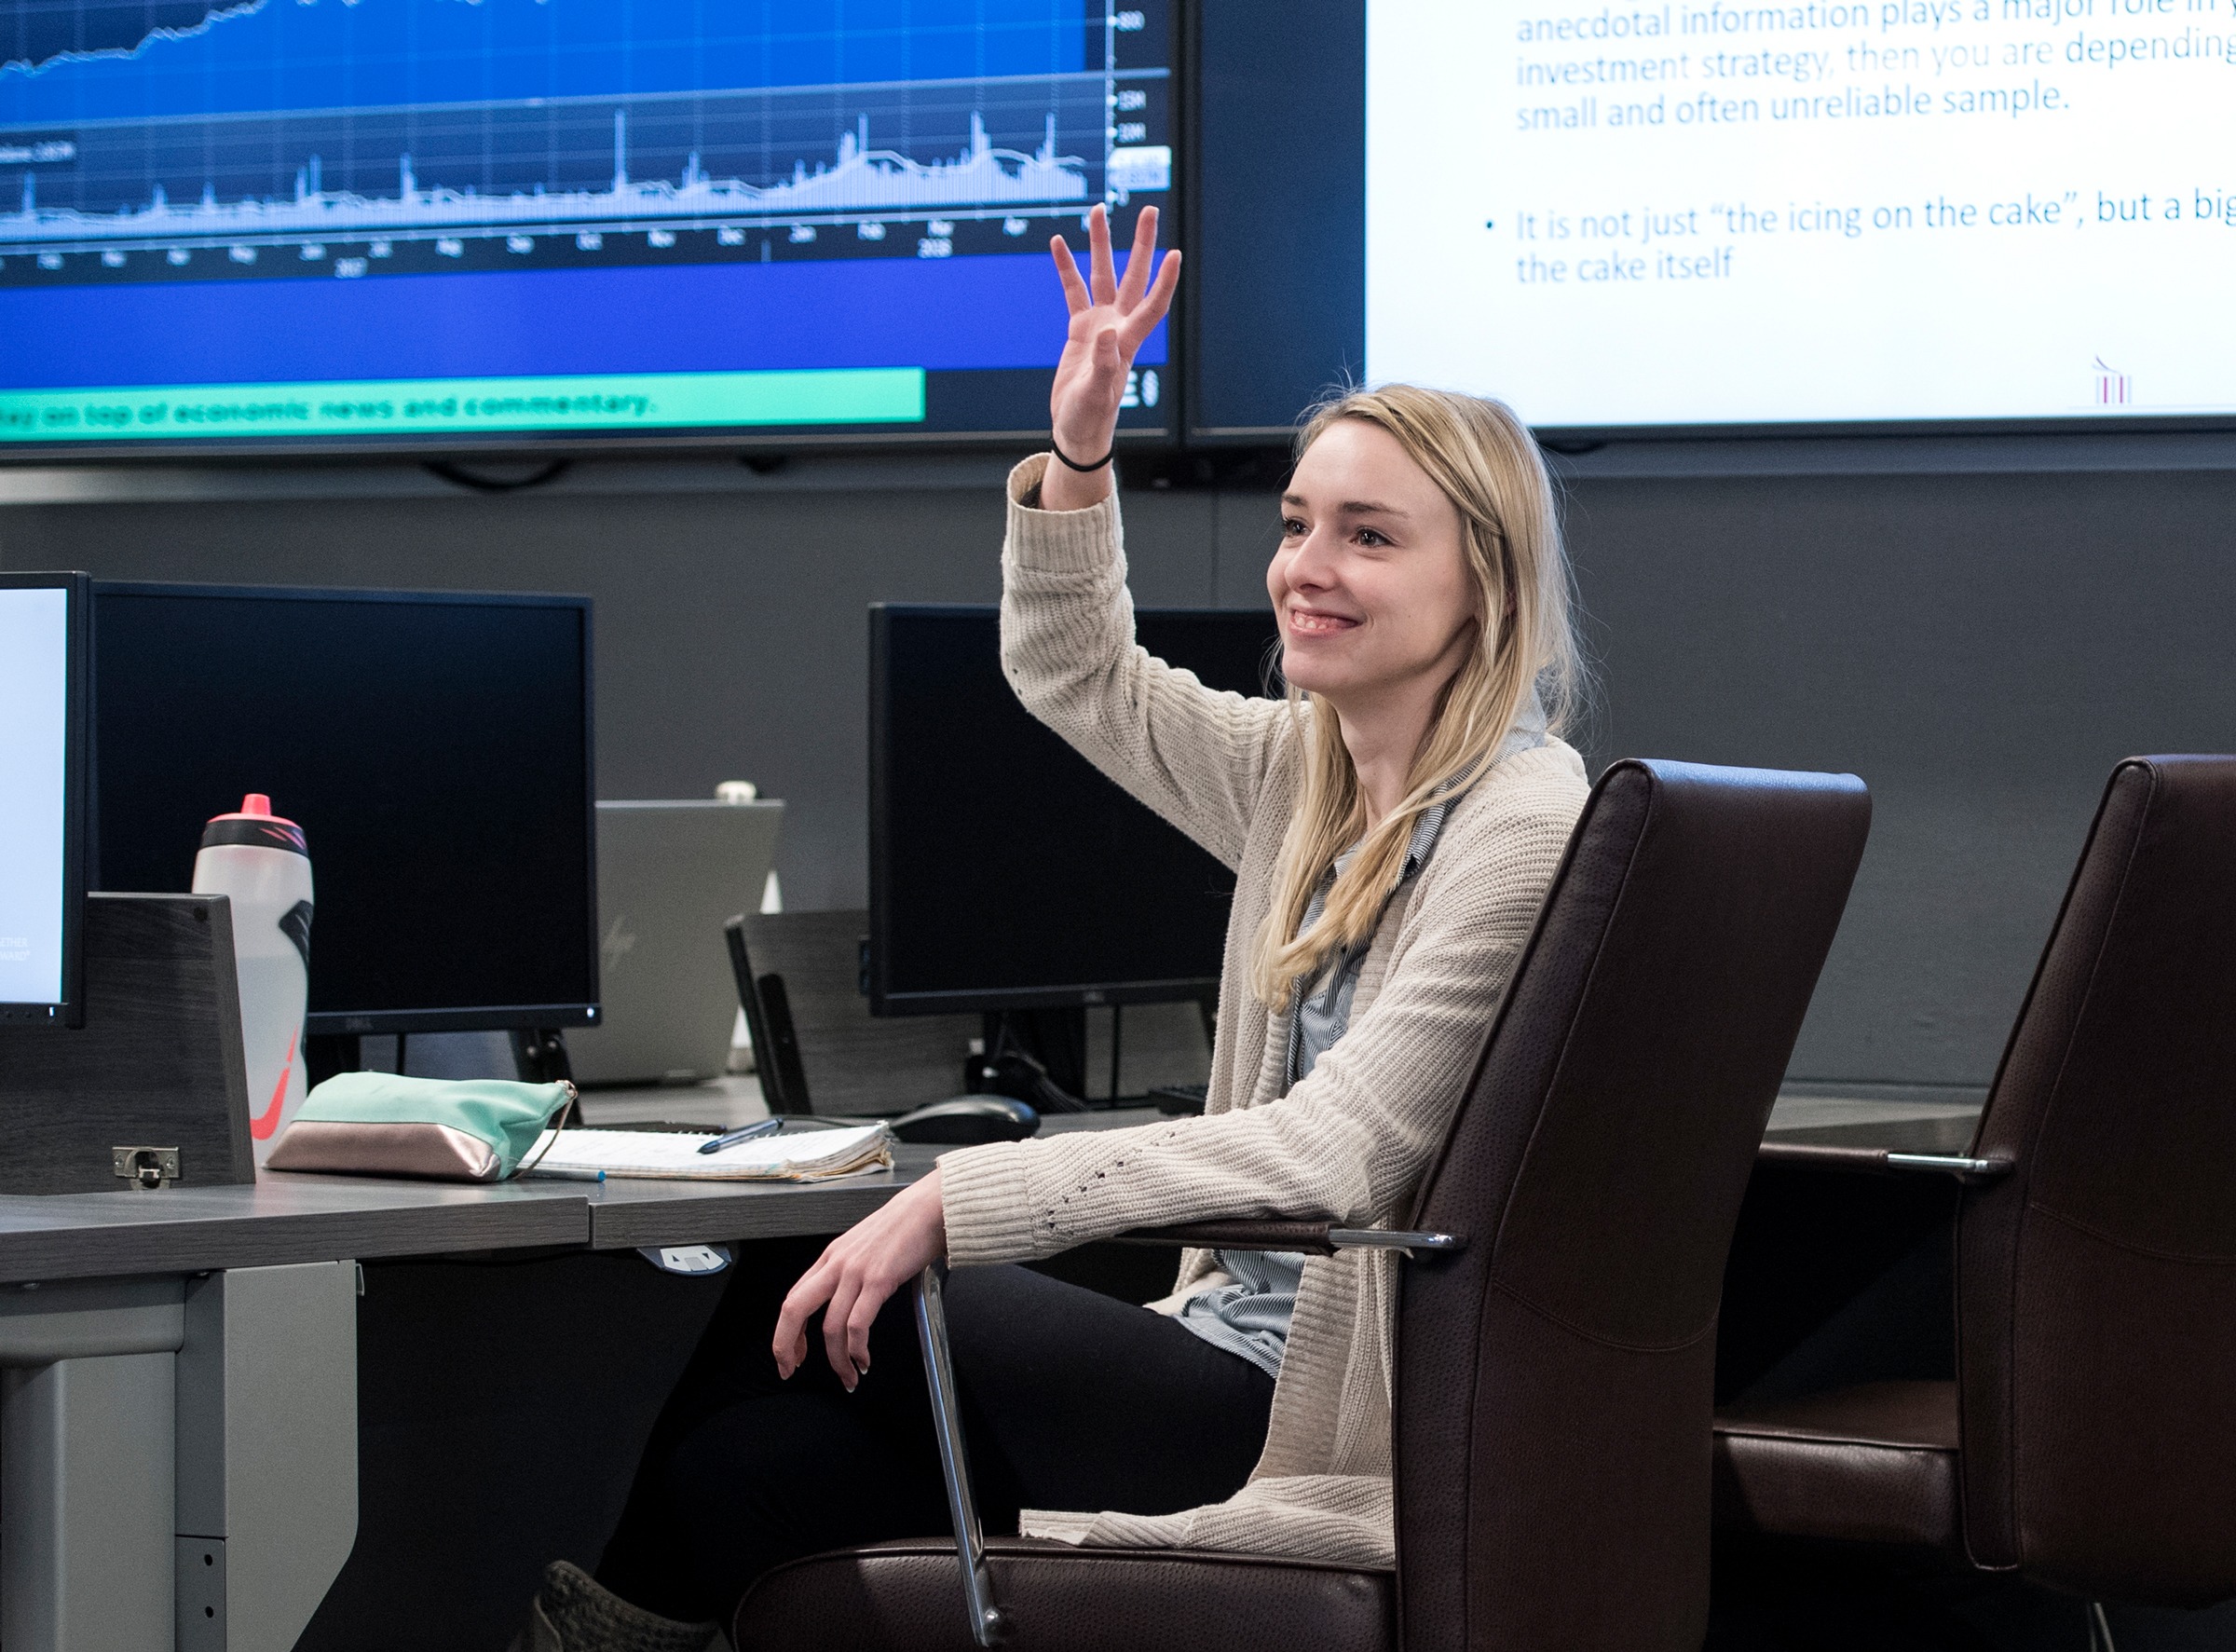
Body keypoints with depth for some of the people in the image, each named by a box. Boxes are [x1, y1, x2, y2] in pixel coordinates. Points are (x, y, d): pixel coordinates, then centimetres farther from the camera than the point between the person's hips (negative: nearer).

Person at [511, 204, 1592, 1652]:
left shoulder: (1525, 824, -15)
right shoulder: (1307, 775, 12)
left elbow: (1333, 1150, -23)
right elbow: (1082, 684, 30)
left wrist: (958, 1201, -26)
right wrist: (1080, 447, 11)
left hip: (1346, 1418, -8)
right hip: (1249, 1346, 8)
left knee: (810, 1300, -11)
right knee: (751, 1461, -11)